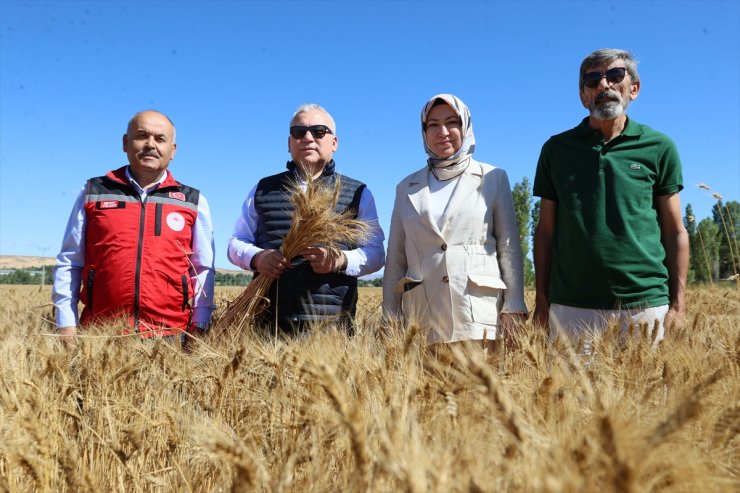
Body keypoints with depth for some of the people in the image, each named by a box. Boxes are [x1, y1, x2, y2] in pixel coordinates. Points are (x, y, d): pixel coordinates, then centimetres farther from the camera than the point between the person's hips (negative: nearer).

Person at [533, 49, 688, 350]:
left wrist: (677, 303, 0)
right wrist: (541, 300, 3)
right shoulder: (556, 149, 7)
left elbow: (675, 232, 6)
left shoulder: (659, 148, 5)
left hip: (645, 303, 0)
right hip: (571, 306, 1)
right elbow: (546, 231, 7)